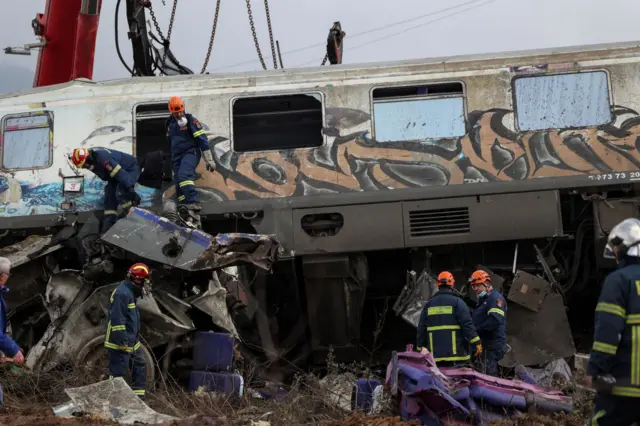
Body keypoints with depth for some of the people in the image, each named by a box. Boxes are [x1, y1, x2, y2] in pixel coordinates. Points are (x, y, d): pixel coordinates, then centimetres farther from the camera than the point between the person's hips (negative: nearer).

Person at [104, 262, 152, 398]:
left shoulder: (130, 292, 13)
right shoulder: (122, 293, -20)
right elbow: (117, 320, -24)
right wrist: (122, 341, -23)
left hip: (131, 343, 11)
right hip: (120, 343, -11)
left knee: (139, 367, 15)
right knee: (117, 372, -5)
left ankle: (138, 396, 21)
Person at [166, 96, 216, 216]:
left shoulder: (190, 120, -9)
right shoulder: (170, 123, 12)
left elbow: (202, 139, -12)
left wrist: (209, 160, -15)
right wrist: (172, 157, 34)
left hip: (190, 152, -7)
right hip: (177, 156, 7)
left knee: (184, 175, -31)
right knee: (178, 183, 3)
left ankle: (193, 202, -41)